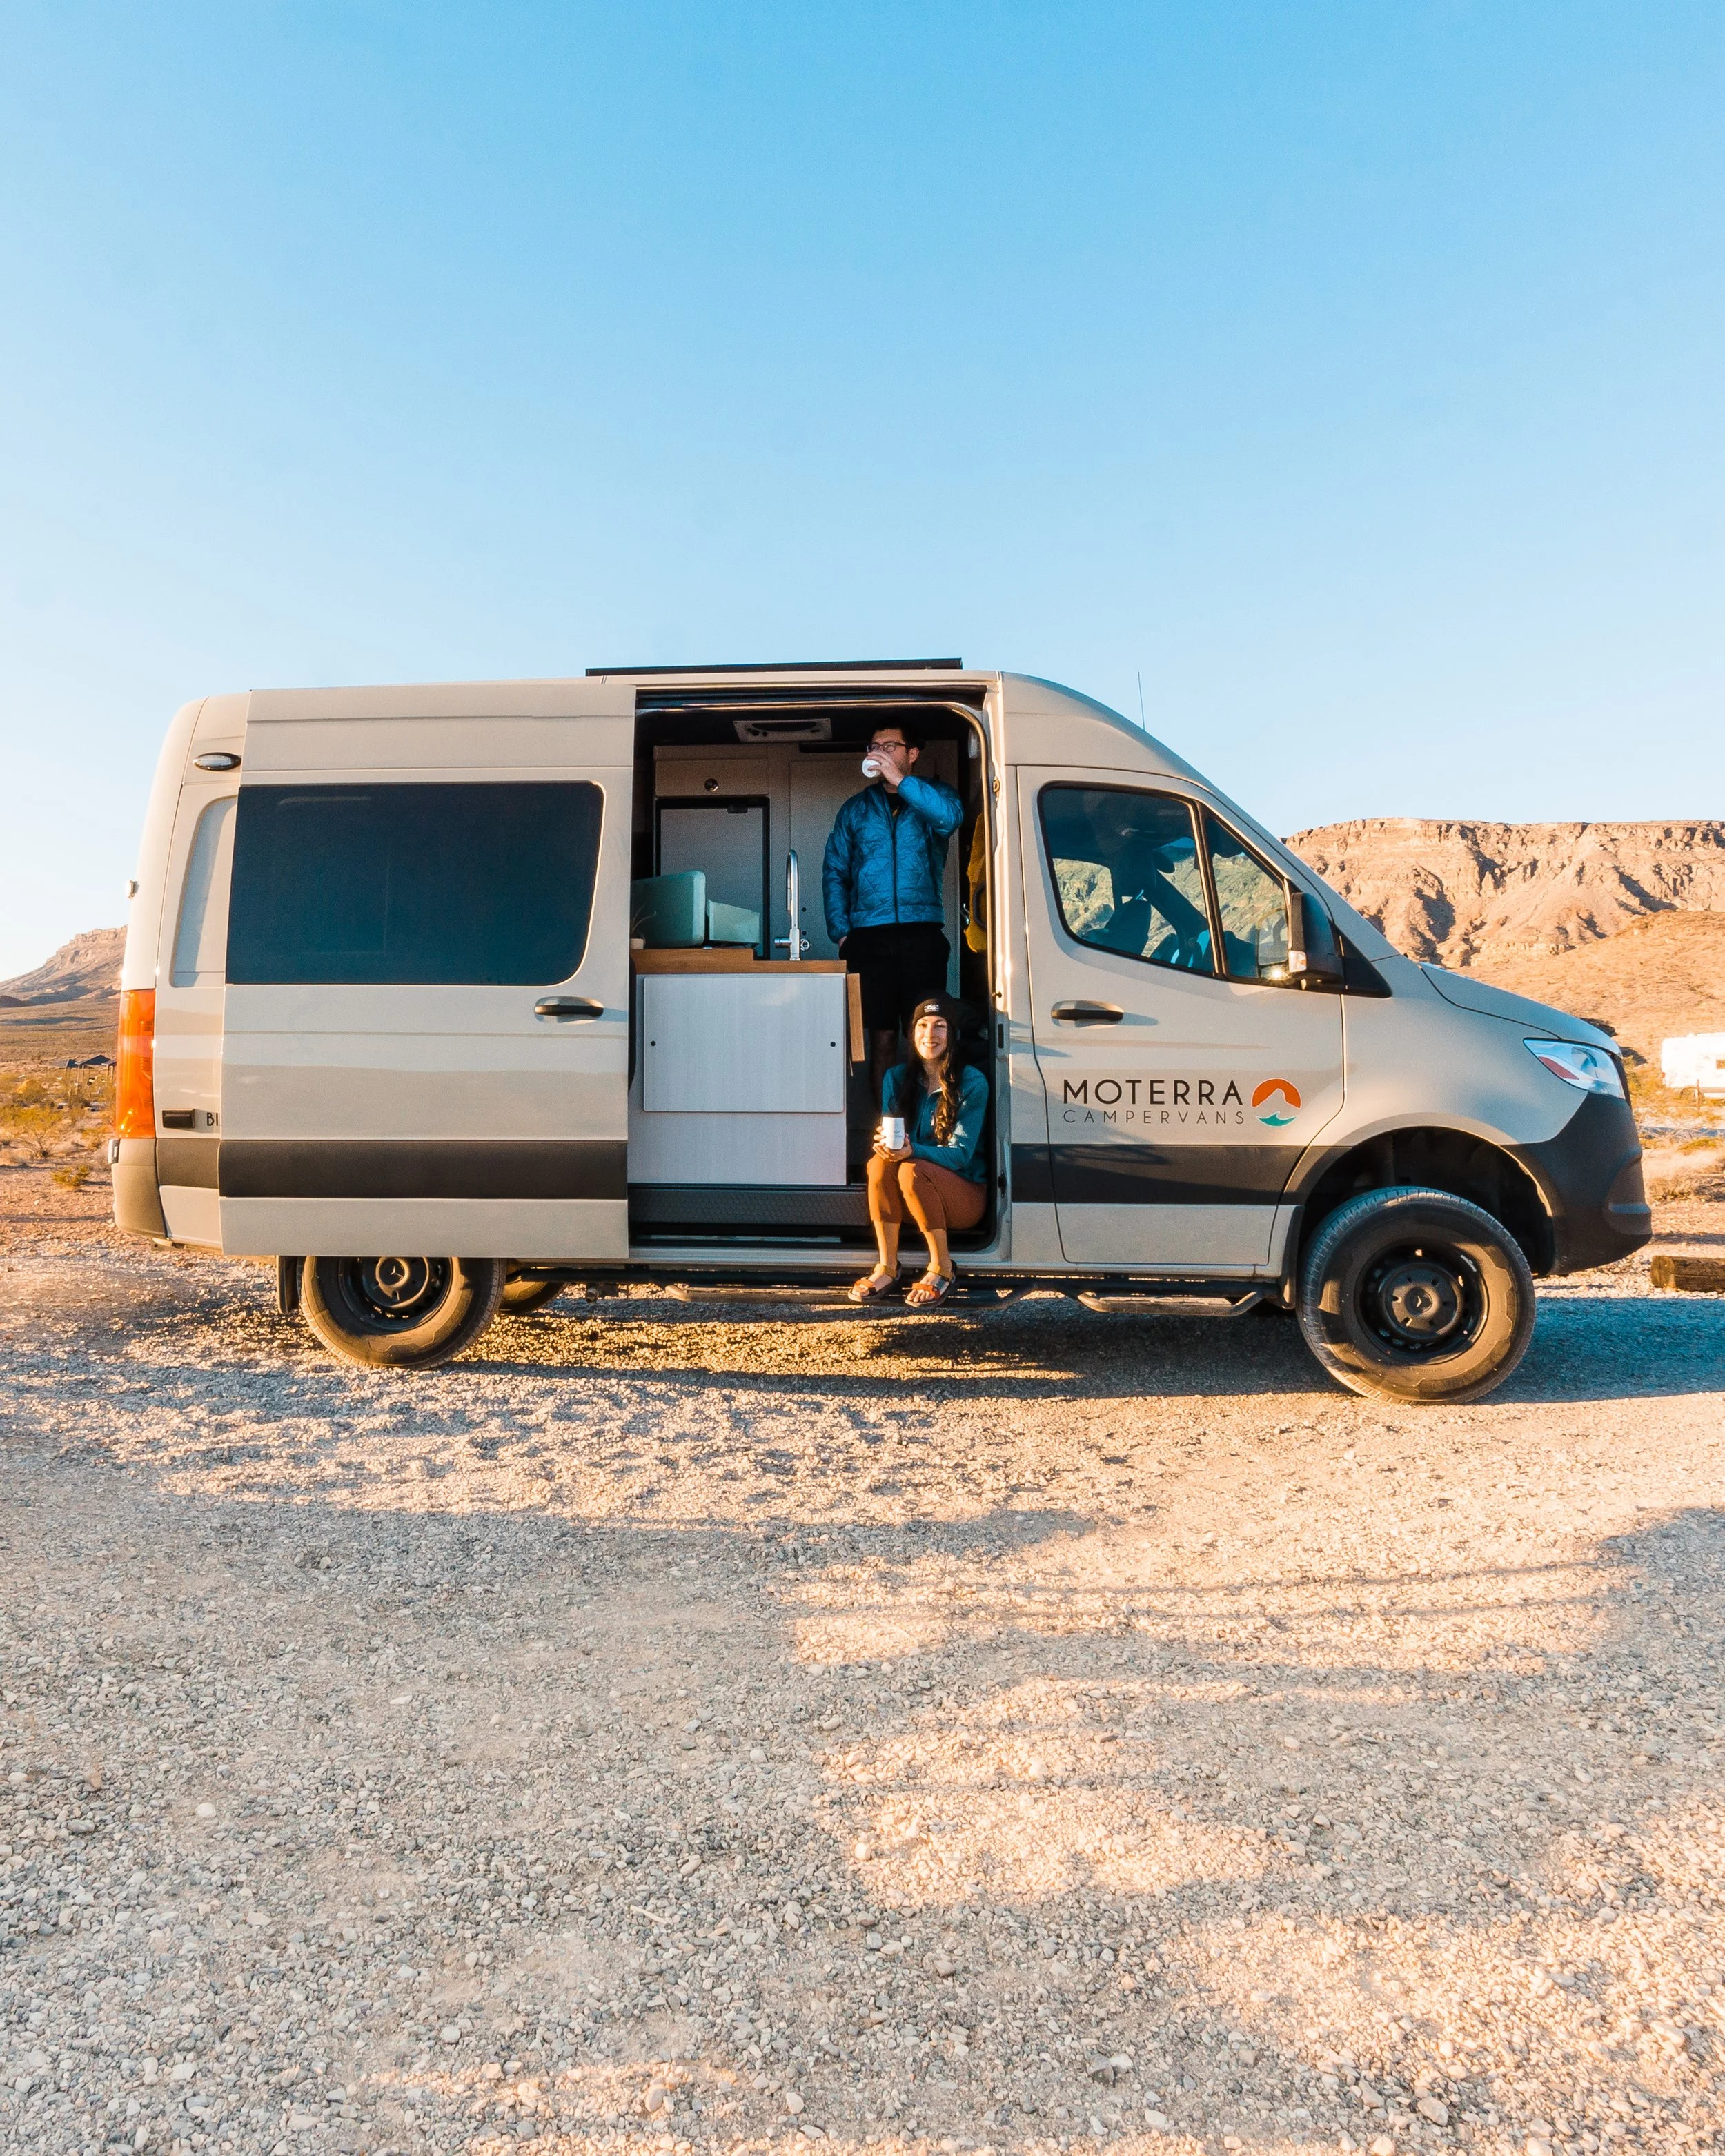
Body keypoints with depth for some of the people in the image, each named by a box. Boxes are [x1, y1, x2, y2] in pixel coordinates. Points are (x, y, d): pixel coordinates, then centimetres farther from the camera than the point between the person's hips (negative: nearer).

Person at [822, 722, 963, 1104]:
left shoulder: (932, 795, 12)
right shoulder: (856, 808, 17)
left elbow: (950, 817, -13)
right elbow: (834, 871, 11)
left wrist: (899, 781, -17)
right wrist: (840, 931, -1)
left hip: (922, 933, -1)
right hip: (869, 937, 2)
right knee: (882, 1038, 1)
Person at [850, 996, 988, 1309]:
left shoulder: (972, 1083, -11)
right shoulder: (897, 1078, 3)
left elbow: (961, 1154, -17)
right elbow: (892, 1136, 1)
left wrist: (912, 1151, -36)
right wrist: (886, 1144, -26)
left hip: (965, 1195, -3)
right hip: (913, 1199, 4)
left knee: (912, 1171, -33)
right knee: (880, 1162, -27)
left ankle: (942, 1270, -17)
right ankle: (887, 1268, -22)